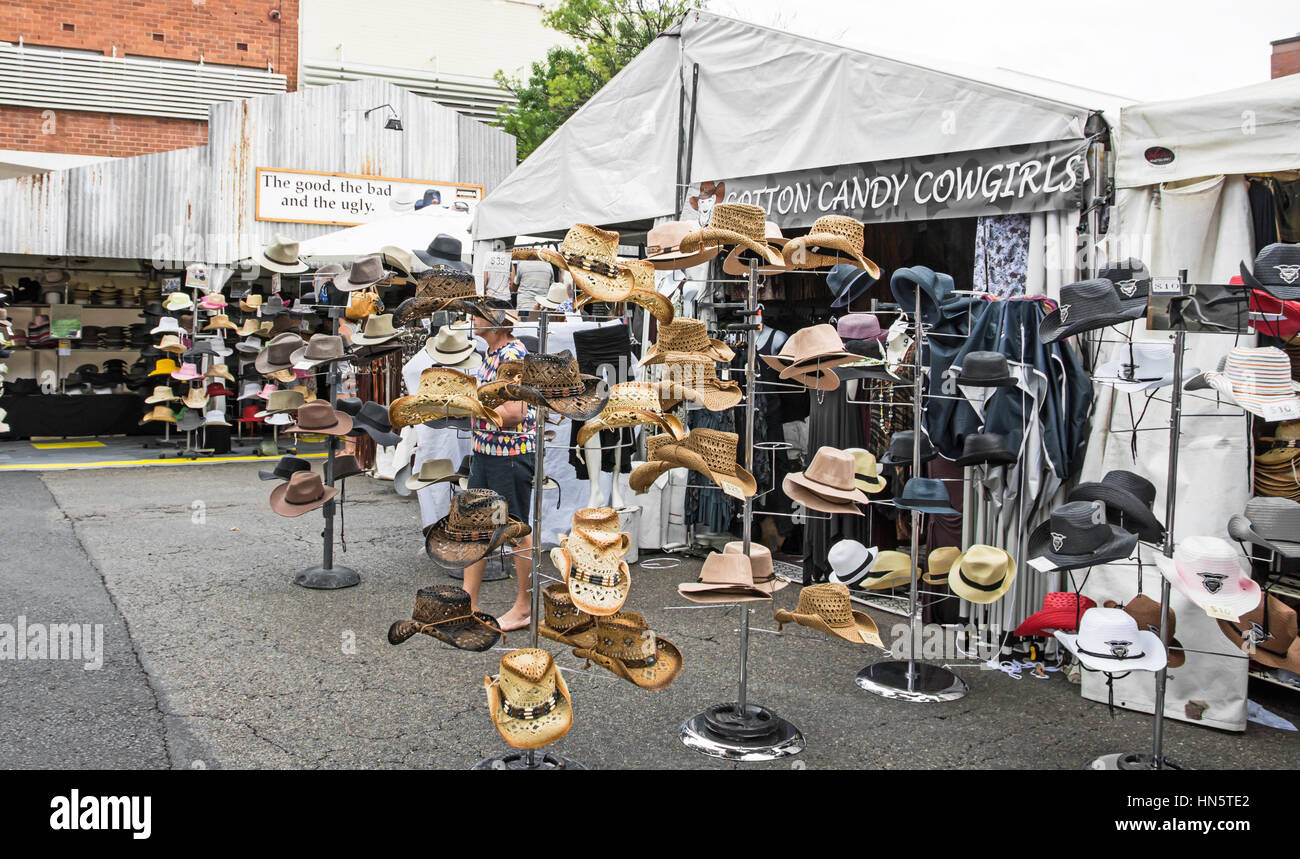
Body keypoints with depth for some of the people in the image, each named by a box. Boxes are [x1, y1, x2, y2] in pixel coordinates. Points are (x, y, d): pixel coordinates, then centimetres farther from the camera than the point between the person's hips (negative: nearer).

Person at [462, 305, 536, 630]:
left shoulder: (513, 355, -18)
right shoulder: (492, 353, 11)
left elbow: (514, 413, -24)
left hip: (511, 454, -10)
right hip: (485, 452, 10)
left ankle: (524, 607, 16)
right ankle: (468, 603, 21)